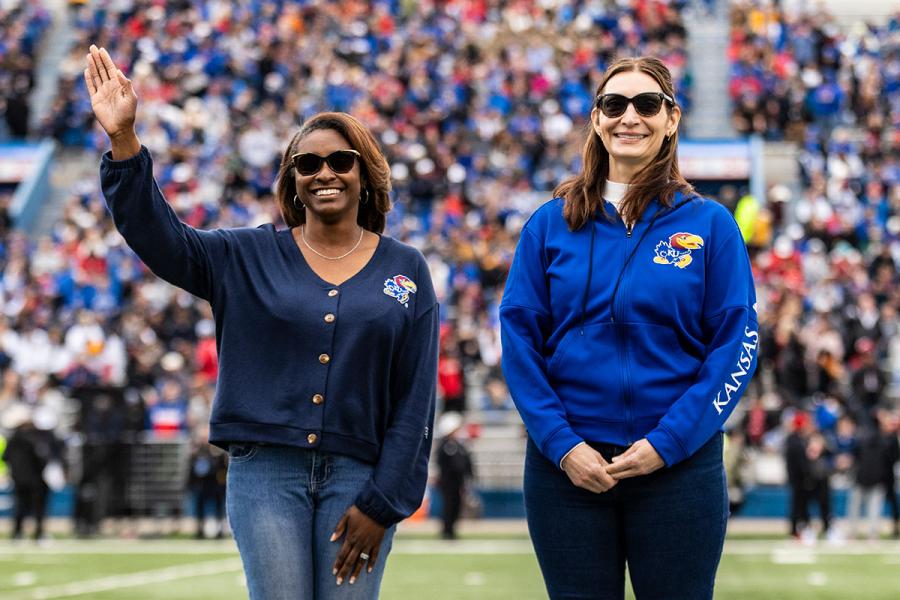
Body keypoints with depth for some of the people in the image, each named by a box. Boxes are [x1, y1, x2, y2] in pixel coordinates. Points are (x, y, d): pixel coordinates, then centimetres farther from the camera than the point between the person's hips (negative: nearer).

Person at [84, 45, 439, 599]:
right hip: (267, 471, 0)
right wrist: (123, 139, -16)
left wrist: (382, 504, -3)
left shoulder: (406, 271, 7)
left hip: (358, 476, 0)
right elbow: (157, 233, -2)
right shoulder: (249, 258, 9)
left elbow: (415, 400, 3)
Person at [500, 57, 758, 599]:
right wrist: (562, 444, -10)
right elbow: (519, 338, 2)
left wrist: (667, 443, -12)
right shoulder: (551, 224, 5)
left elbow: (736, 346, -2)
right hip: (567, 466, 1)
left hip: (679, 466, -1)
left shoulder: (709, 224, 2)